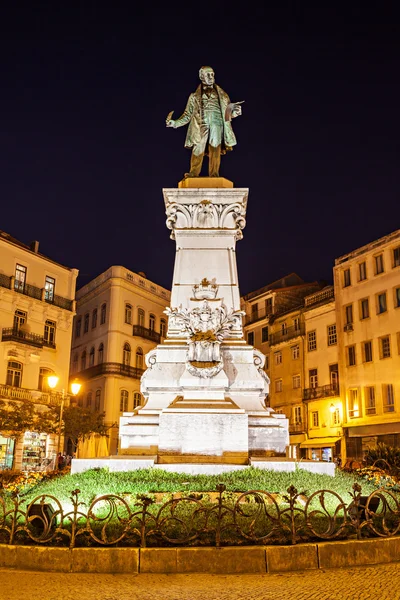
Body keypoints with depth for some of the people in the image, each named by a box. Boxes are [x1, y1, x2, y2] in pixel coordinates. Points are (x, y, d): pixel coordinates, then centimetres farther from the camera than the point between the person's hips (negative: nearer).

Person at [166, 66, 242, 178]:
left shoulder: (222, 95, 18)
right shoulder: (195, 96, 15)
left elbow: (228, 113, 17)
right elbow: (188, 115, 14)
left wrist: (234, 112, -5)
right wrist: (174, 123, 3)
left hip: (217, 125, 1)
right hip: (201, 126, -1)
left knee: (215, 151, -4)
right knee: (198, 150, -12)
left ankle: (214, 175, -1)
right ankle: (193, 174, -10)